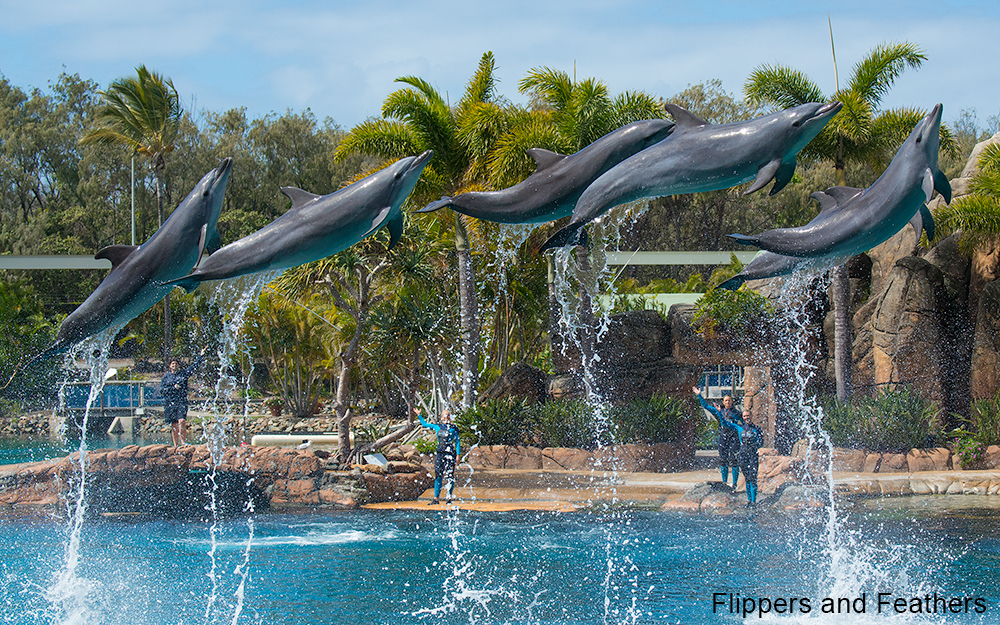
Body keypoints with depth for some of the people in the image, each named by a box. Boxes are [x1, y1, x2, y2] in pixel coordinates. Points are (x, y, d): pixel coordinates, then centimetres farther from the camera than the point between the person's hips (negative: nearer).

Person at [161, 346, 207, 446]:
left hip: (182, 401, -1)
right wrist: (173, 387, -8)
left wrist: (201, 356, 4)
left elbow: (194, 366, 10)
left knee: (182, 422, -20)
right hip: (170, 403, 1)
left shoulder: (184, 373, 10)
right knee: (174, 426, 2)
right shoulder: (166, 376, 10)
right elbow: (161, 390, 4)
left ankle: (183, 443, -19)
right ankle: (176, 446, 7)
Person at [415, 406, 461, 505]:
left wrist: (458, 455, -1)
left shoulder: (453, 428, 6)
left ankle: (449, 497, 0)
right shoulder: (437, 427, 15)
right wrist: (419, 415, 26)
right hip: (440, 454, 3)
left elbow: (457, 442, 6)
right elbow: (424, 424, 29)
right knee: (438, 476, 0)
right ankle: (436, 498, 2)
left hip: (450, 453, -3)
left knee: (449, 476, -5)